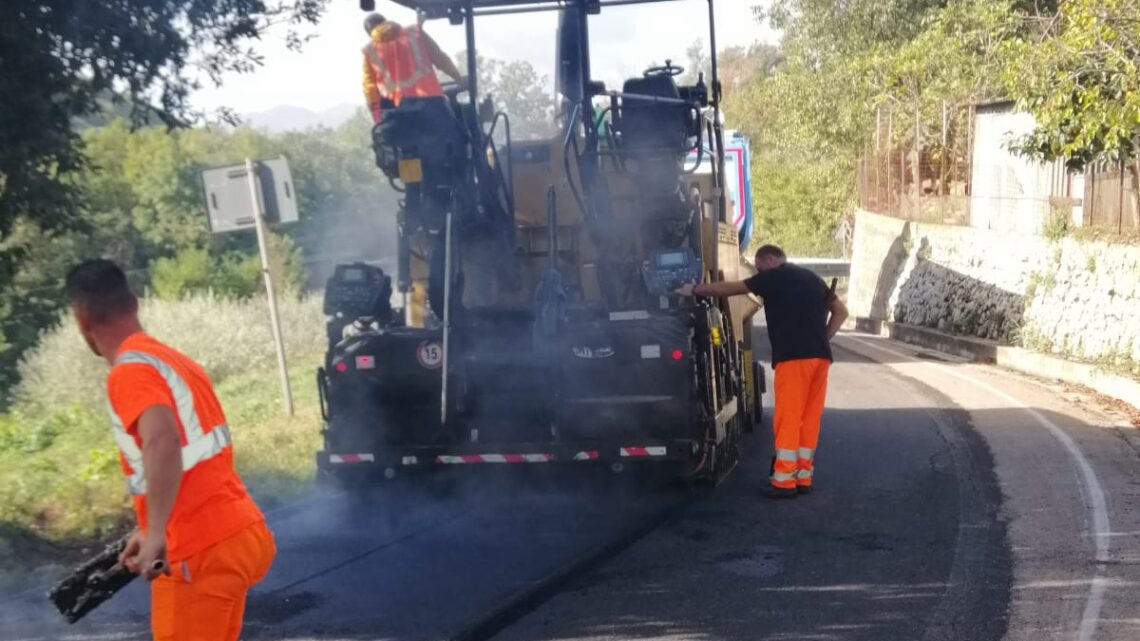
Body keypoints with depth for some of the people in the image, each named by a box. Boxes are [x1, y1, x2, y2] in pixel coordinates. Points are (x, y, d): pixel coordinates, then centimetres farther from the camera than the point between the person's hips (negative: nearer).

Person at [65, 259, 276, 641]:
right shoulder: (174, 361, 17)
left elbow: (163, 442, -29)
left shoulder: (130, 371, -10)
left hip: (204, 552, -9)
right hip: (240, 534, 9)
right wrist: (150, 534, 31)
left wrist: (155, 534, -33)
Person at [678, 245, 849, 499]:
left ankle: (784, 482, -5)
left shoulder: (774, 277, 2)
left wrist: (694, 290, 15)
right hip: (820, 356, 7)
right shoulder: (811, 278, 21)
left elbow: (729, 288, 5)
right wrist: (822, 338, 15)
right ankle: (803, 478, 13)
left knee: (788, 419, -4)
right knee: (810, 418, 10)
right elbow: (841, 311, 22)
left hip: (794, 356, -7)